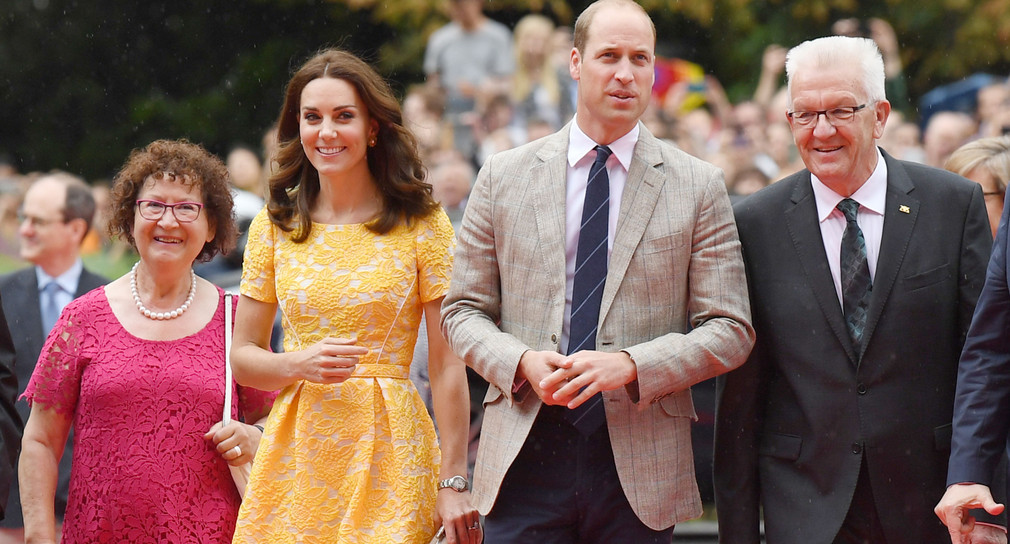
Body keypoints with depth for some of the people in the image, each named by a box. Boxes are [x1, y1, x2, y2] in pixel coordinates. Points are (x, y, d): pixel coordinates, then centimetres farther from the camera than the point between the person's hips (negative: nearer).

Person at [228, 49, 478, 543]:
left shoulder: (421, 225, -1)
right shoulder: (274, 227, 7)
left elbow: (447, 364, -3)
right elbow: (242, 358, 10)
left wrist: (454, 483, -8)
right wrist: (300, 364, -11)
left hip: (388, 456, -2)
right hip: (295, 457, 2)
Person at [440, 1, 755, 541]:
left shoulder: (698, 186, 4)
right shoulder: (503, 177, 8)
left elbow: (730, 331, 2)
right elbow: (462, 311, 10)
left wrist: (631, 365, -13)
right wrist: (521, 361, -10)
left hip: (639, 462, 0)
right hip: (525, 456, 1)